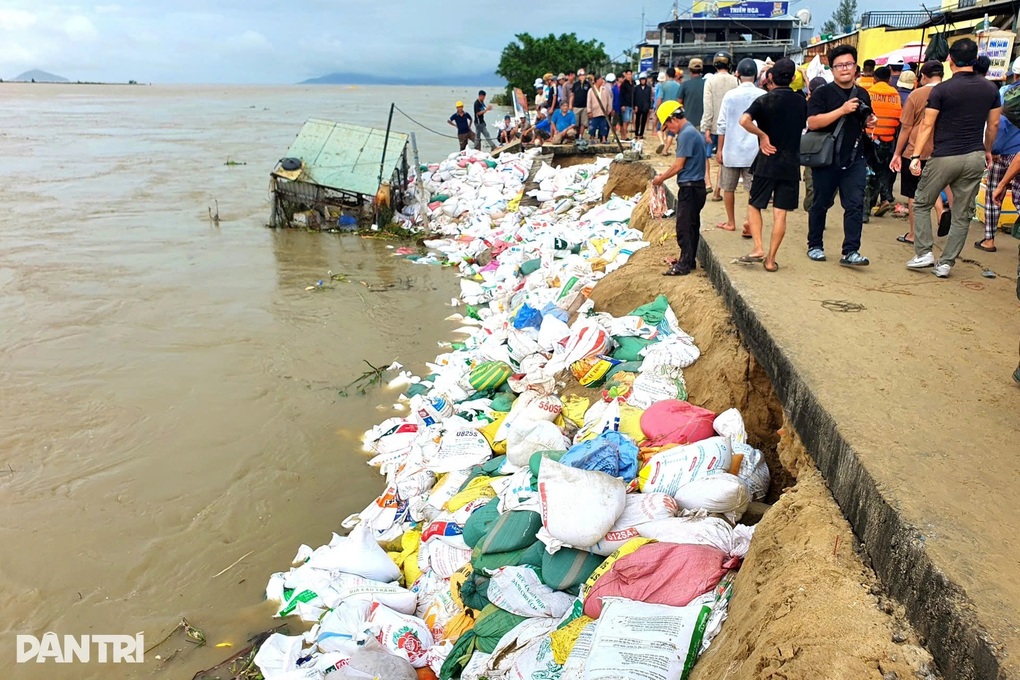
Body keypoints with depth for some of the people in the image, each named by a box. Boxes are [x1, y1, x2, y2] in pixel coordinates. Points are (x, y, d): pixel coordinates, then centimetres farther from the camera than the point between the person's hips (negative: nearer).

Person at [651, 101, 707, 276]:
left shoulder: (686, 134, -16)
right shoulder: (692, 131, 15)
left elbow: (679, 165, -18)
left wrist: (661, 178, -5)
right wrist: (665, 175, 12)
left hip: (689, 188, -10)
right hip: (696, 186, 10)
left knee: (684, 226, -6)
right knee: (691, 225, 15)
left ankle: (684, 264, -1)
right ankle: (688, 260, 24)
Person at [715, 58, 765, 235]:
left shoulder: (730, 95, -3)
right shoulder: (763, 95, -4)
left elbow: (722, 125, -2)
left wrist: (720, 149, 7)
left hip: (732, 149, 0)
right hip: (754, 149, 0)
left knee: (729, 187, 14)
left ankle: (731, 222, 21)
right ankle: (750, 221, -11)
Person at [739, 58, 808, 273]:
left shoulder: (764, 100, -7)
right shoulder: (801, 102, 5)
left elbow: (744, 120, -25)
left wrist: (762, 135, -13)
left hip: (767, 162, -3)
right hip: (791, 164, 3)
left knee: (754, 205, 13)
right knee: (780, 213, 3)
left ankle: (758, 248, -2)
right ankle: (771, 259, 5)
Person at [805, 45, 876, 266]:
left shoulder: (862, 95, 13)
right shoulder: (822, 93, -4)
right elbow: (812, 122, -17)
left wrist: (869, 122, 4)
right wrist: (842, 110, -22)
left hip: (854, 160, 4)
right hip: (826, 159, -4)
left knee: (855, 205, -5)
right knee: (821, 204, 9)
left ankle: (851, 252, -4)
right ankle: (815, 246, 24)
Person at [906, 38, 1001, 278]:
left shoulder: (942, 90, -8)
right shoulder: (990, 89, 6)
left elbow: (927, 125, -11)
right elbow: (993, 124, 13)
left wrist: (916, 156, -10)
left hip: (944, 158, -4)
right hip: (975, 158, 4)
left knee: (922, 204, 12)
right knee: (962, 214, 7)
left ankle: (923, 253, 3)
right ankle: (946, 263, 8)